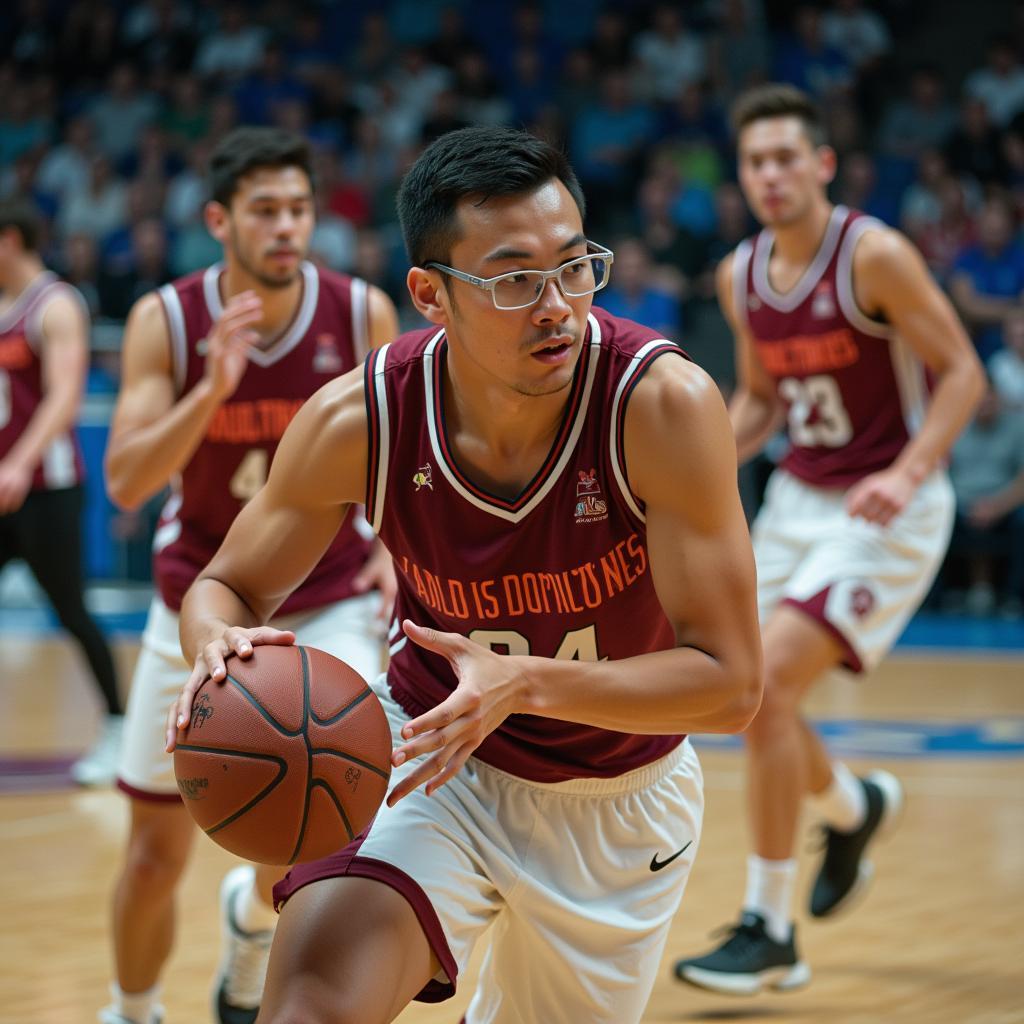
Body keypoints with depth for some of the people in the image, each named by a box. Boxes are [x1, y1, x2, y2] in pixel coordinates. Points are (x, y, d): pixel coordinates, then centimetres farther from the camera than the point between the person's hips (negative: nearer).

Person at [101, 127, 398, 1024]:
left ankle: (255, 914, 16)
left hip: (330, 600, 0)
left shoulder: (363, 314, -11)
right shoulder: (165, 321, -13)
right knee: (158, 847, 6)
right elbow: (127, 482, -21)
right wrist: (213, 388, -34)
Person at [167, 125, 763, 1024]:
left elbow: (730, 684, -26)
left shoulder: (664, 404, -28)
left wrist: (525, 683, -40)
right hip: (430, 750, -1)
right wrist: (221, 644, -28)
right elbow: (229, 586, -3)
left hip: (619, 797, 1)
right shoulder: (359, 420, -21)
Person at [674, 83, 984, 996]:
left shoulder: (874, 255, -16)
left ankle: (769, 928, -8)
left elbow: (962, 374, -14)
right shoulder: (740, 277, 3)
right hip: (799, 497, 7)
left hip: (887, 510, -7)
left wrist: (907, 474, -28)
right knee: (750, 694, 7)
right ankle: (855, 805, 41)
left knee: (768, 683, -19)